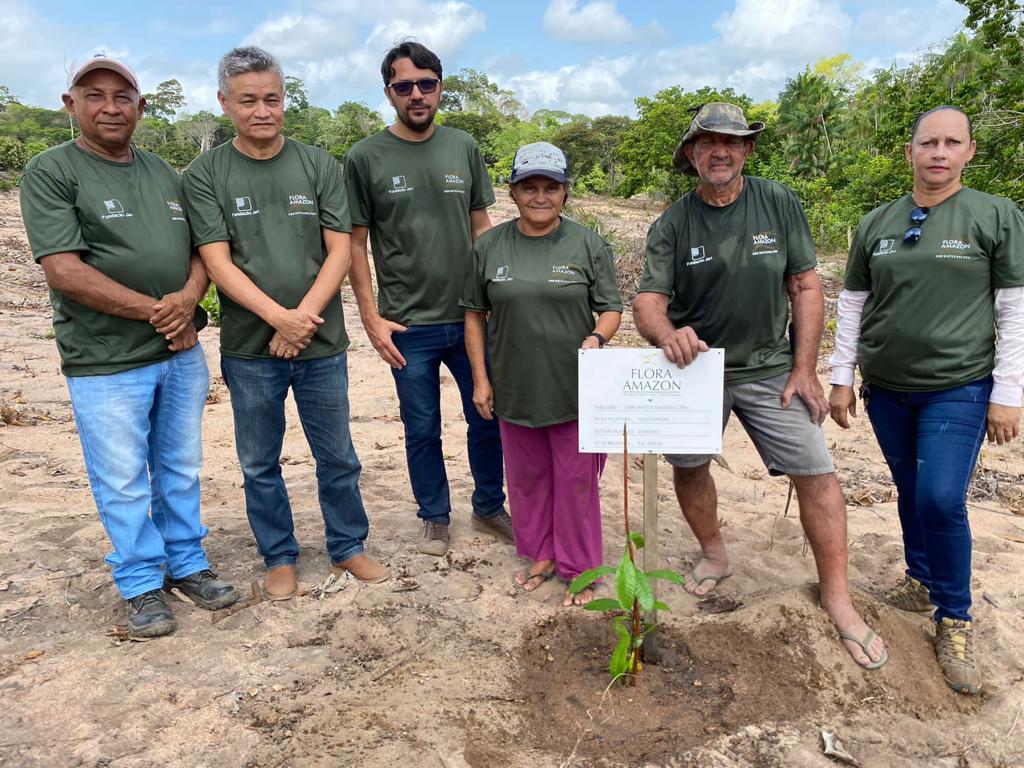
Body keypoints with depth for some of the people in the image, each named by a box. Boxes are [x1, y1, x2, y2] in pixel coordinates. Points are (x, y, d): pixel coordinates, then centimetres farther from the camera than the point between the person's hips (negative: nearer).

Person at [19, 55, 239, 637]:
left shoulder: (164, 173, 12)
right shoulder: (51, 172, -5)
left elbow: (200, 248, 11)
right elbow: (64, 270, -15)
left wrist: (189, 297, -11)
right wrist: (154, 310, -16)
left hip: (182, 352, 5)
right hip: (106, 364, -5)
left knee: (182, 471, 15)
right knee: (123, 483, 6)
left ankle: (188, 564, 32)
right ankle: (143, 584, 24)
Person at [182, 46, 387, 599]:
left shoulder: (319, 165, 3)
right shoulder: (205, 175, 0)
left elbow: (340, 251, -2)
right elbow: (217, 261, -8)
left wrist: (304, 315, -14)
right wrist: (279, 317, -19)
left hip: (322, 344, 1)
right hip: (249, 348, 0)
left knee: (337, 457, 11)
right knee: (260, 464, 11)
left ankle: (348, 547, 30)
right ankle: (279, 558, 30)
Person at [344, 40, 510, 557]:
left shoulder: (464, 148, 6)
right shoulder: (366, 158, -2)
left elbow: (481, 227, 11)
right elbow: (354, 243, -1)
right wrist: (371, 318, -7)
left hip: (471, 318, 3)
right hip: (408, 326, -2)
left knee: (488, 419, 11)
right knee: (422, 430, 10)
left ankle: (489, 509, 33)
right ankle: (435, 518, 30)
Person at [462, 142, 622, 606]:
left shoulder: (588, 245, -3)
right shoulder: (489, 247, 1)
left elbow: (611, 308, 1)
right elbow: (474, 314, 6)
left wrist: (597, 337, -21)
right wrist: (480, 379, 4)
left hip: (576, 391, -2)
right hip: (515, 390, 3)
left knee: (576, 481, 8)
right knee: (527, 477, 17)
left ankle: (579, 567, 26)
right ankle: (541, 554, 38)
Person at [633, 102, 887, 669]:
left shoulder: (779, 204, -3)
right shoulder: (672, 224, -4)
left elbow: (806, 288, 0)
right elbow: (647, 303, -10)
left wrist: (804, 369, -5)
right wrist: (668, 334, -33)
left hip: (769, 368, 0)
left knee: (816, 473, -5)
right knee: (688, 467, 10)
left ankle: (837, 596, 12)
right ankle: (714, 555, 38)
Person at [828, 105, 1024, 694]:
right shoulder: (878, 223, 6)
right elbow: (852, 305, 9)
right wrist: (842, 378, 6)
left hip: (959, 390, -3)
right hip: (886, 390, 4)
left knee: (942, 501, -10)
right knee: (911, 493, 13)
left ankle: (955, 618, 10)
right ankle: (922, 579, 35)